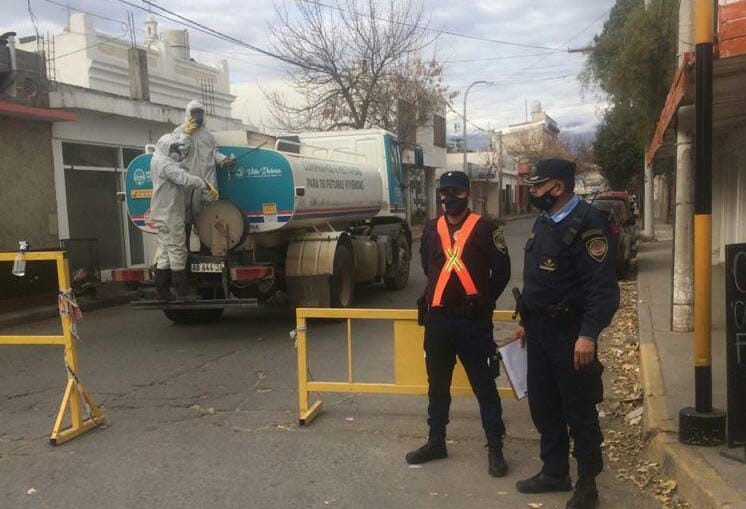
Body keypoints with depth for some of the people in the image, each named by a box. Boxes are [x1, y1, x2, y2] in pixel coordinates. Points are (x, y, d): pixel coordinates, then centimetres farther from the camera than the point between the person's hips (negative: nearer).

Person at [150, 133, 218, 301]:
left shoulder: (159, 161, 18)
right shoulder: (164, 163, -14)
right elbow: (184, 178, -25)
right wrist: (206, 185, -28)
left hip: (165, 215, 11)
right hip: (169, 214, -11)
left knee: (166, 252, 11)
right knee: (177, 250, -6)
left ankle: (162, 291, 13)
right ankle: (182, 291, -1)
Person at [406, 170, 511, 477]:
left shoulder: (485, 229, -5)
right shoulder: (431, 231, 9)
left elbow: (502, 271, 0)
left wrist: (483, 302, 4)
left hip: (473, 322, -5)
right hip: (437, 320, 5)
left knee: (484, 386, 2)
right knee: (437, 385, 15)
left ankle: (495, 449, 13)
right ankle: (436, 442, 29)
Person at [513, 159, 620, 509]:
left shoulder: (586, 224, -17)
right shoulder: (543, 221, 12)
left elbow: (603, 288, -22)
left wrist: (588, 335, -28)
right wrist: (527, 322, 20)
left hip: (569, 332, -9)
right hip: (539, 329, 9)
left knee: (579, 411, 5)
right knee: (543, 405, 16)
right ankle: (554, 473, 32)